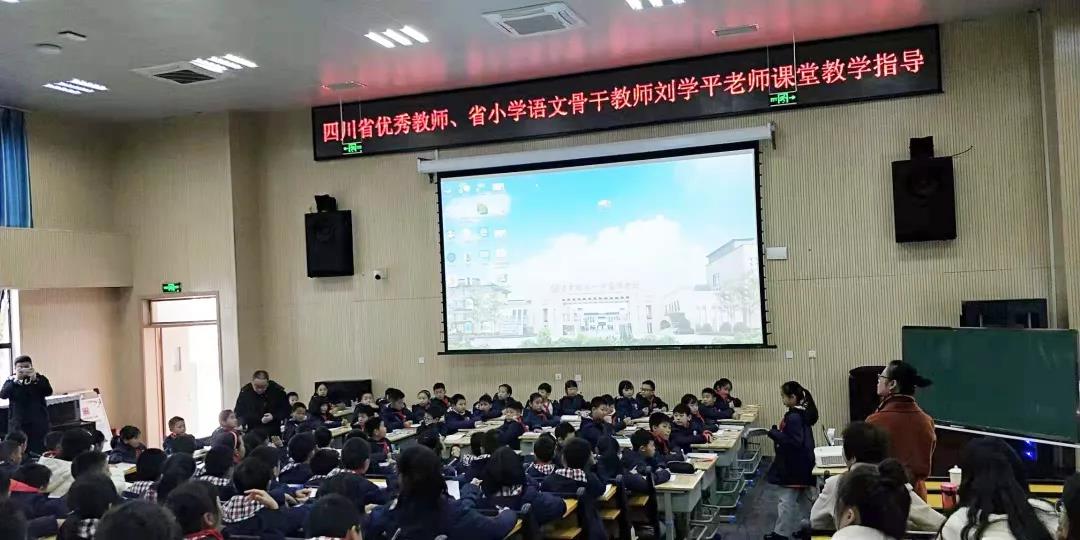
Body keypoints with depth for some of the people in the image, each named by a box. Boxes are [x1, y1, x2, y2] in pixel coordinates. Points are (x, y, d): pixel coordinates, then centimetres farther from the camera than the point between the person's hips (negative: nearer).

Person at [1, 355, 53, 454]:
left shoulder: (40, 378, 3)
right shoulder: (11, 380, 6)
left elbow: (48, 392, -12)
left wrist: (35, 379, -23)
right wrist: (15, 380, -22)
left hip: (38, 423, -1)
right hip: (17, 424, 1)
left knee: (39, 452, -3)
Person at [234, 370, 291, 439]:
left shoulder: (278, 391, -7)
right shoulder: (245, 392, -5)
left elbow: (286, 411, 1)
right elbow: (238, 413, 0)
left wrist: (274, 417, -17)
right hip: (252, 434, 0)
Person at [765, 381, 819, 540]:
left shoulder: (793, 417, -23)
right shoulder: (803, 413, 7)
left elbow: (794, 441, -26)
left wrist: (775, 434, -20)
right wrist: (778, 432, 8)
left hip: (793, 466, -10)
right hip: (802, 464, 10)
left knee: (787, 500, -1)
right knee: (803, 498, 17)